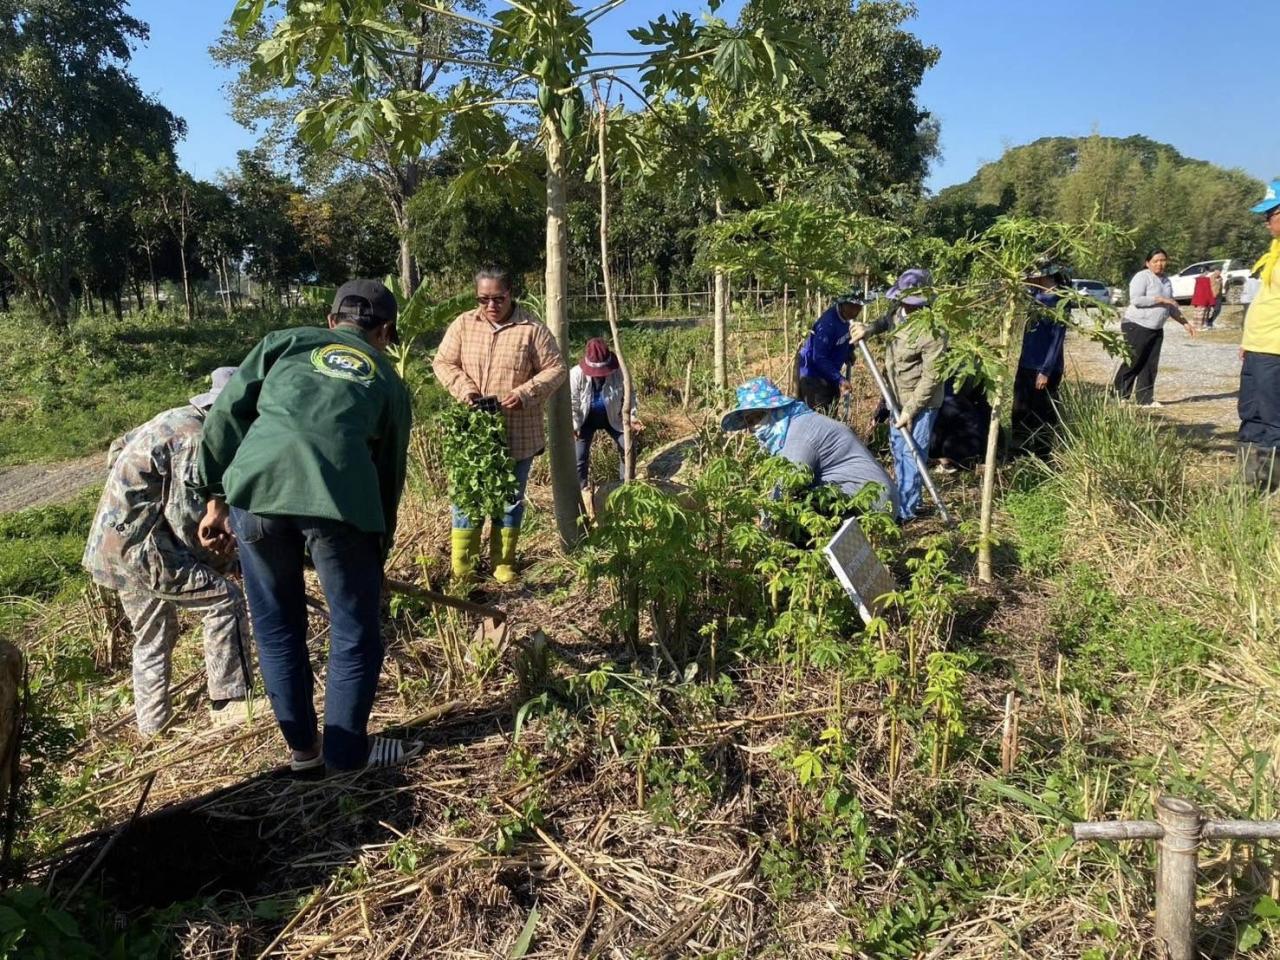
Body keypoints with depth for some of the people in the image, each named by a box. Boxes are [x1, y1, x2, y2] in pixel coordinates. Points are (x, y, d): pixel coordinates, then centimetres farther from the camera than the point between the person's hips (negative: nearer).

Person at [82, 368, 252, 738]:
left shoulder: (173, 420, 12)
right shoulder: (195, 438, -18)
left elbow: (118, 450, 26)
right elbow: (187, 519, -20)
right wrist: (221, 562, -4)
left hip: (110, 543, 10)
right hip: (139, 546, -10)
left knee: (153, 635, 21)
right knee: (226, 600, -9)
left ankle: (152, 722, 29)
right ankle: (230, 701, -6)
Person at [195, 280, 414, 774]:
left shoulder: (286, 340, 25)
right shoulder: (388, 381, 24)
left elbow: (225, 415, 16)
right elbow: (389, 473, 25)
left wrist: (217, 498, 21)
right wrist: (378, 552, 34)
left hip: (256, 487, 2)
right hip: (338, 497, -2)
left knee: (277, 627, 21)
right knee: (355, 633, 17)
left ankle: (302, 746, 36)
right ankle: (346, 750, 31)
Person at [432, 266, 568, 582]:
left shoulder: (532, 329, -7)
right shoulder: (463, 325, 1)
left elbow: (556, 369, -5)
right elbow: (443, 363, 5)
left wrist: (525, 393, -19)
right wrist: (464, 389, -13)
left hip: (518, 435, -1)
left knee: (511, 498, 12)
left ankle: (503, 563, 27)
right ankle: (460, 567, 20)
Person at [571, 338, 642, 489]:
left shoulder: (618, 373, -23)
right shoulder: (576, 374, -26)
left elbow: (629, 396, -8)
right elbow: (572, 403, -18)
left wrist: (631, 417, -21)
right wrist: (574, 426, -27)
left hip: (612, 418, 2)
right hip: (586, 420, -1)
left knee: (627, 451, 3)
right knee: (580, 458, -6)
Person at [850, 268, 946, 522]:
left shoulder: (932, 332, -29)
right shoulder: (899, 311, -6)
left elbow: (931, 377, -26)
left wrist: (910, 410, -24)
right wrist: (868, 328, -2)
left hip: (921, 401, -9)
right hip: (898, 397, 9)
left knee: (911, 453, -4)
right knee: (898, 448, 21)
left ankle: (906, 510, 7)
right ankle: (902, 497, 39)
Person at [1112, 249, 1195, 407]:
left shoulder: (1166, 281, 18)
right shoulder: (1142, 277, -8)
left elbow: (1171, 307, 25)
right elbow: (1136, 299, -20)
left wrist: (1186, 323, 18)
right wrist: (1160, 299, -18)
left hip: (1156, 329, 7)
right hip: (1137, 327, -7)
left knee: (1150, 365, 4)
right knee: (1132, 363, -4)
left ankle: (1145, 399, 8)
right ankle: (1118, 395, 8)